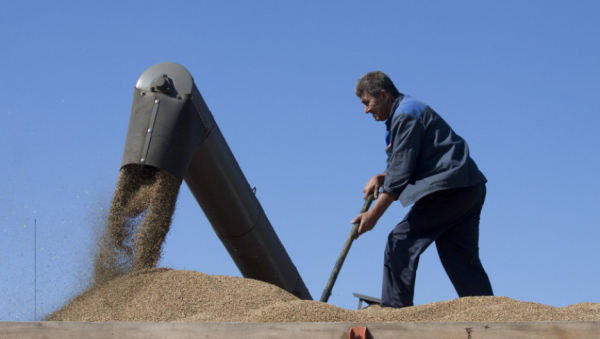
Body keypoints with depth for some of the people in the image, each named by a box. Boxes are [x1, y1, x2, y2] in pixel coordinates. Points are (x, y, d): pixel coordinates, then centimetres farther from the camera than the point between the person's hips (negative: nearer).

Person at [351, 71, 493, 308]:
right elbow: (405, 165, 25)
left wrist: (373, 215, -11)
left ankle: (394, 310, -9)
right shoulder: (407, 112, 23)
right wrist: (380, 178, 6)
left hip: (448, 188, -10)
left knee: (401, 242, -8)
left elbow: (401, 172, -13)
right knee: (463, 260, 8)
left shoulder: (406, 115, -9)